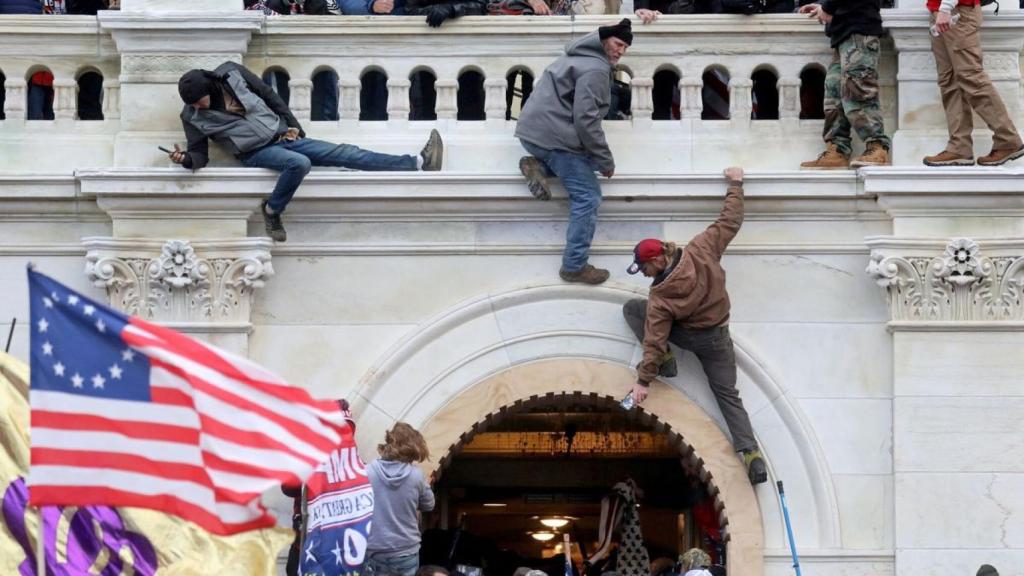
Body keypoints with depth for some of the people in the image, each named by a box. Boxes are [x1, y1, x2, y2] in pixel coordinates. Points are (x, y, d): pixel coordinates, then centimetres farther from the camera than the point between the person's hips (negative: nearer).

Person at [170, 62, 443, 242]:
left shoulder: (231, 73, -3)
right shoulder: (192, 117, -6)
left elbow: (269, 95, 7)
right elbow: (200, 154, -4)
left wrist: (291, 124, 5)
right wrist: (185, 159, -27)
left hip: (282, 136, 3)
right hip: (256, 152, -3)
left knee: (346, 153, -6)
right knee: (299, 163, -36)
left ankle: (418, 162, -11)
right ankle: (272, 212, -17)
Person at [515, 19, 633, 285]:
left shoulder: (580, 56, 18)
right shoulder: (596, 70, -14)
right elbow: (585, 120, -20)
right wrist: (606, 161, -12)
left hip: (532, 130, 9)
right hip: (554, 136, -9)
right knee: (587, 196, -4)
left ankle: (538, 166, 5)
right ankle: (575, 266, -4)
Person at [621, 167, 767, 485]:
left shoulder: (661, 297, -26)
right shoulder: (701, 251, -19)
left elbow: (654, 340, -24)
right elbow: (730, 222, -10)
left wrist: (643, 380, -18)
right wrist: (736, 184, 3)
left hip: (687, 336, -4)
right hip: (718, 338, 4)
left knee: (632, 308, 6)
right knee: (728, 394, 10)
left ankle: (665, 361, 0)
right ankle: (751, 454, -8)